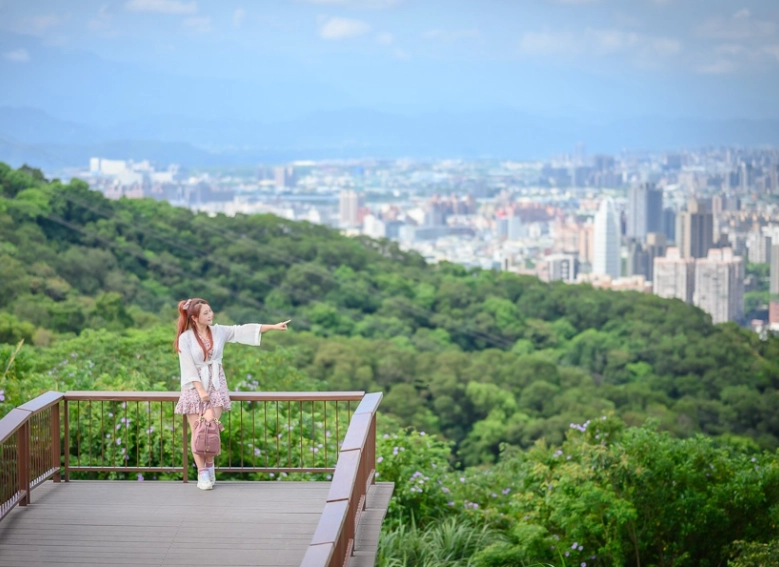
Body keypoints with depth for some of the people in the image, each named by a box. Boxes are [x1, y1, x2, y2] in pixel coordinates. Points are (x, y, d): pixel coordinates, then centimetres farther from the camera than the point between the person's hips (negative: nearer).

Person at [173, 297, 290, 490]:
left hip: (216, 386, 2)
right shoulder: (185, 338, -8)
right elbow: (189, 367, -11)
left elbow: (242, 331, 3)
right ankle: (202, 474, 3)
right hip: (194, 388, -2)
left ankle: (209, 467, 5)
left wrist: (274, 327, 1)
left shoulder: (219, 331, 3)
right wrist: (200, 390, -18)